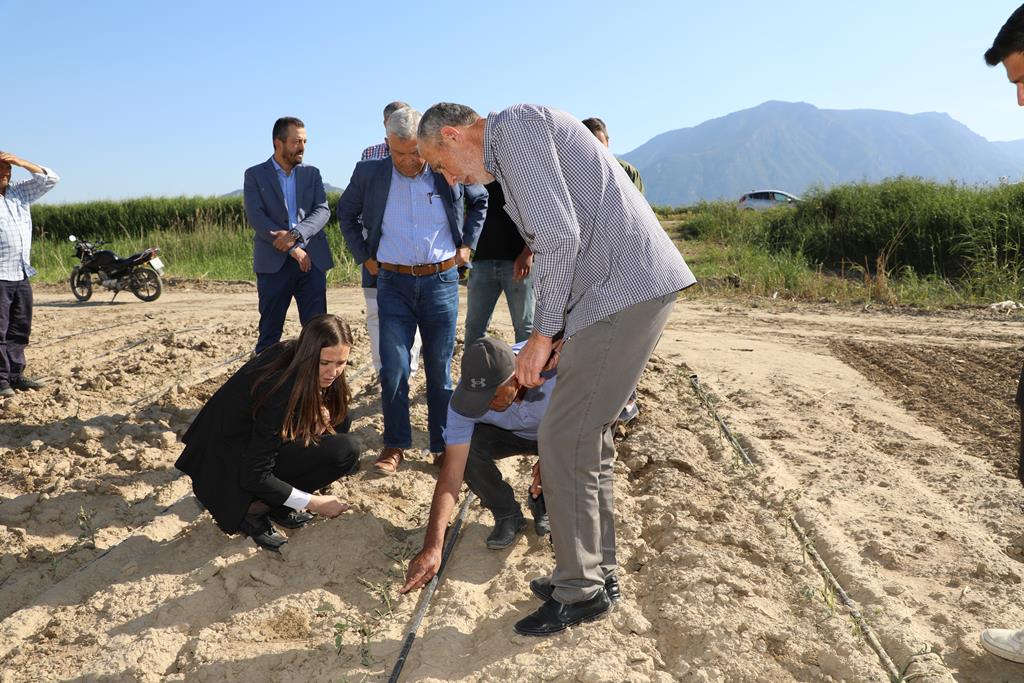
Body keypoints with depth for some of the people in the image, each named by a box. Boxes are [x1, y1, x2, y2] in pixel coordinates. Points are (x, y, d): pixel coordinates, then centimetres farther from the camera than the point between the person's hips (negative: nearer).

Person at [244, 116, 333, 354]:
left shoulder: (312, 173, 14)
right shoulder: (255, 175, 6)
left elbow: (323, 210, 1)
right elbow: (256, 217, -7)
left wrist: (295, 233, -16)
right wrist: (293, 248, -14)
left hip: (312, 259, 2)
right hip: (273, 262, -2)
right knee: (270, 331, 2)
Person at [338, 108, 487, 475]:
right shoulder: (369, 173, -2)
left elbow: (480, 200, 16)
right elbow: (346, 213, 15)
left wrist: (467, 243, 9)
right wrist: (364, 256, 9)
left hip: (442, 281, 0)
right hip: (393, 283, 1)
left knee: (440, 370, 6)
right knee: (393, 371, -1)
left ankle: (444, 446, 18)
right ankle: (395, 445, 14)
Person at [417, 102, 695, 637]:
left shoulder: (513, 126, -7)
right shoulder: (514, 152, 25)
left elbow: (559, 237, -18)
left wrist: (543, 335, -12)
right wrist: (563, 336, 16)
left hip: (623, 290, -10)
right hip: (634, 290, 10)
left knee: (564, 440, -4)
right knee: (588, 437, 16)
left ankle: (580, 592, 9)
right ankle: (596, 571, 28)